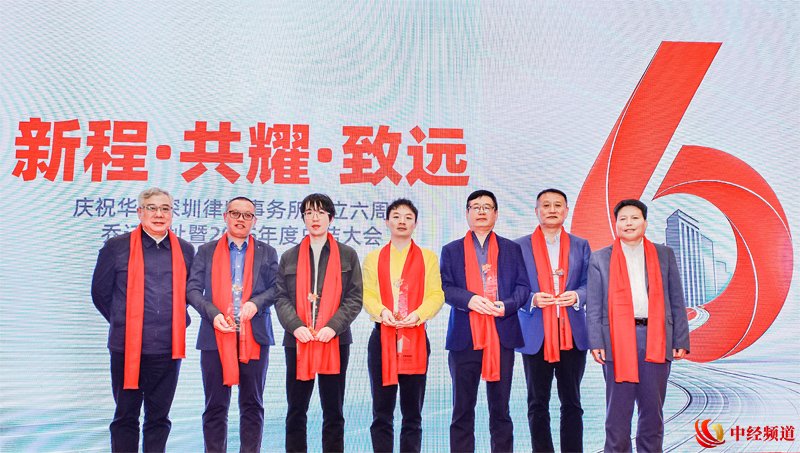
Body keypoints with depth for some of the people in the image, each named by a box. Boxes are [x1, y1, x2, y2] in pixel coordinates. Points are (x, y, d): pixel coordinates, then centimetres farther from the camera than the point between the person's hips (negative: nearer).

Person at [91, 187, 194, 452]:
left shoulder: (185, 250, 7)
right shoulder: (116, 247, -1)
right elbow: (100, 292, 6)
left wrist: (179, 321, 10)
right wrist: (123, 323, 8)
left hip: (169, 348, 2)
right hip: (127, 347, -2)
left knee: (159, 417, 11)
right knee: (126, 416, 9)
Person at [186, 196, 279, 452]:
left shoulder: (267, 253, 11)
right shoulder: (206, 251, 10)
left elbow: (276, 288, 4)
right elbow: (192, 289, 3)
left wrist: (256, 302, -15)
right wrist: (213, 314, -12)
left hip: (254, 337, 0)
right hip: (216, 336, 0)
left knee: (252, 405, 7)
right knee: (215, 406, 6)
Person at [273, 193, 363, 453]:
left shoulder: (347, 255, 6)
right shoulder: (289, 257, 11)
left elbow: (354, 298, 0)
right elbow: (281, 298, 4)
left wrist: (333, 326, -13)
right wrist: (295, 326, -13)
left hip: (335, 341, -1)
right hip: (298, 341, 1)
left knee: (333, 410, 7)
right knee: (296, 410, 8)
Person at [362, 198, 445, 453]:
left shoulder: (428, 257, 11)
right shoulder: (373, 258, 13)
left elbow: (436, 295, 2)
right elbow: (367, 295, 4)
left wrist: (417, 314, -16)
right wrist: (382, 311, -16)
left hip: (416, 339, 0)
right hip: (382, 338, 1)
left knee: (413, 413, 6)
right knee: (382, 411, 3)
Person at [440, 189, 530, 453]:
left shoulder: (511, 249, 13)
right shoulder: (452, 250, 10)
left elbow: (523, 286, 7)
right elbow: (445, 288, 2)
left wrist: (506, 305, -12)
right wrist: (469, 299, -16)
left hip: (502, 335, 1)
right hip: (465, 336, 0)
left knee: (500, 408, 8)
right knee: (462, 408, 5)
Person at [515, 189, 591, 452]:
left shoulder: (581, 246, 11)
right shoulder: (520, 246, 5)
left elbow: (588, 284, 9)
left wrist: (576, 296, -12)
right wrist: (533, 299, -15)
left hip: (572, 334, 1)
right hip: (536, 335, -1)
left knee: (571, 402, 8)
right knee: (538, 404, 7)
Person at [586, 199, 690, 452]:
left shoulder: (665, 255, 12)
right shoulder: (600, 258, 7)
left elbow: (676, 302, 9)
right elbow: (593, 306, 3)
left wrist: (681, 341, 2)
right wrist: (596, 342, -6)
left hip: (656, 340, 2)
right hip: (617, 340, -1)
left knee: (653, 409, 9)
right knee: (618, 410, 4)